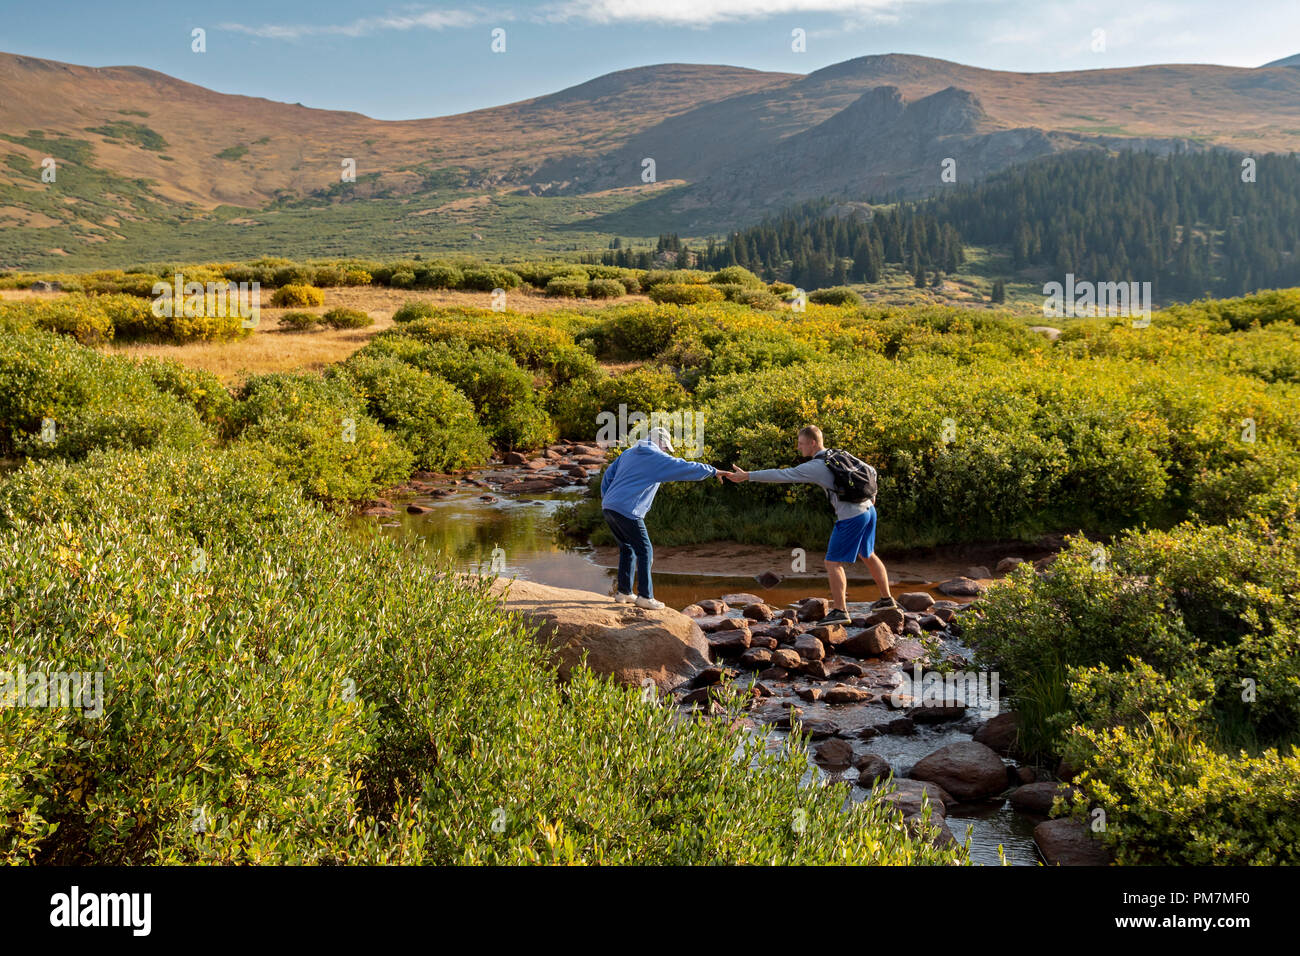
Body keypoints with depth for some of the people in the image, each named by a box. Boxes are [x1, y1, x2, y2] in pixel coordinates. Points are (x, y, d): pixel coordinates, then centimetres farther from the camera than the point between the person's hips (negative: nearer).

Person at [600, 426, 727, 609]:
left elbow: (608, 475, 21)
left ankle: (623, 592, 22)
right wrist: (713, 471, 10)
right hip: (627, 512, -8)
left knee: (627, 549, 19)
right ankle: (645, 596, -1)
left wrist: (605, 498, 23)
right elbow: (687, 468, 0)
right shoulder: (658, 458, -1)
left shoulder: (628, 453, 21)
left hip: (609, 507, 8)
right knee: (645, 552, 0)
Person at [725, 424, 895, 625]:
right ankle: (887, 599, 35)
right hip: (869, 510, 9)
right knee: (868, 555, 24)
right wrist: (870, 494, 33)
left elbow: (780, 475, -15)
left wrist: (747, 476, -10)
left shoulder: (814, 467, -14)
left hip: (851, 518, -9)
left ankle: (840, 610, -6)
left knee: (833, 563, -3)